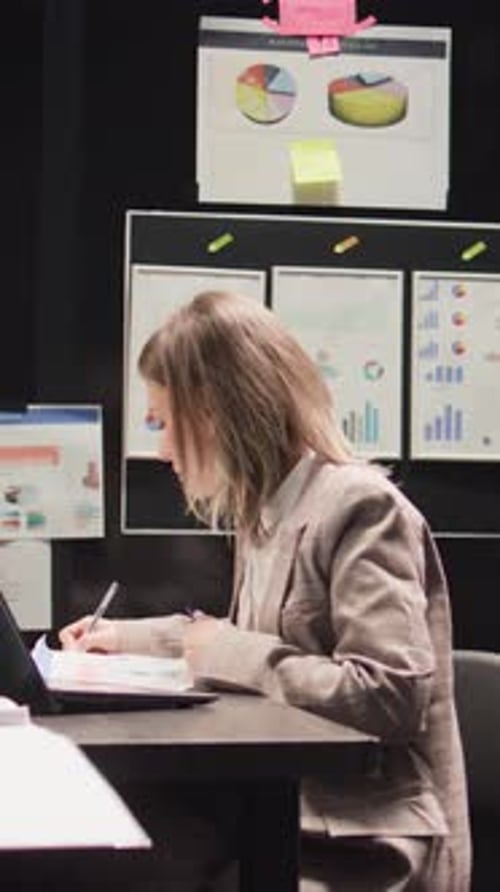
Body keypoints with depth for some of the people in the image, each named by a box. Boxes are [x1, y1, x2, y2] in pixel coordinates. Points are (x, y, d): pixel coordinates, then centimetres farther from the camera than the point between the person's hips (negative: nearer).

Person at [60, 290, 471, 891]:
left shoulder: (360, 506, -14)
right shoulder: (264, 512, 14)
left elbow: (392, 694, -23)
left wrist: (231, 654, -17)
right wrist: (135, 638, 21)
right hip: (284, 823, 8)